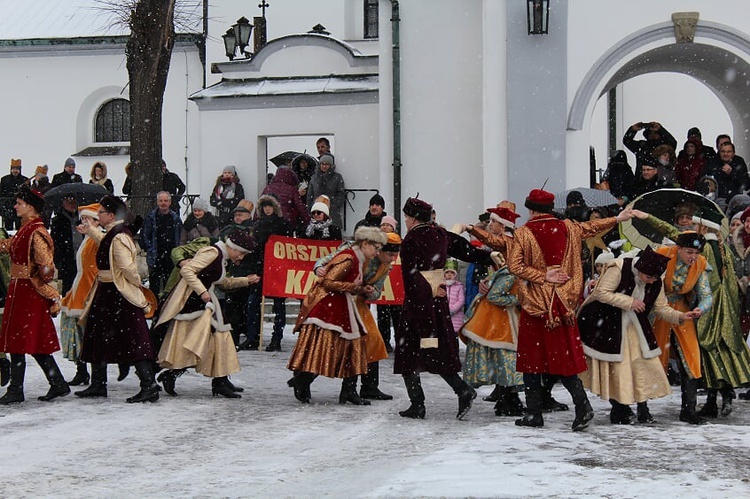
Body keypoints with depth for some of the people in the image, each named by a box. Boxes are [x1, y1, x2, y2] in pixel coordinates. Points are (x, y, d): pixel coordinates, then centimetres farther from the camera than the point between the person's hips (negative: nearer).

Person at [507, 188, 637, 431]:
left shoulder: (523, 233, -6)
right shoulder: (567, 228, 4)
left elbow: (514, 266, -15)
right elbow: (592, 227, 22)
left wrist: (543, 276, -9)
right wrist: (617, 218, 37)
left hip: (534, 303, -3)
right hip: (563, 302, 3)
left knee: (531, 356, 6)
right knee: (563, 355, 6)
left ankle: (533, 413, 7)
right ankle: (582, 404, -11)